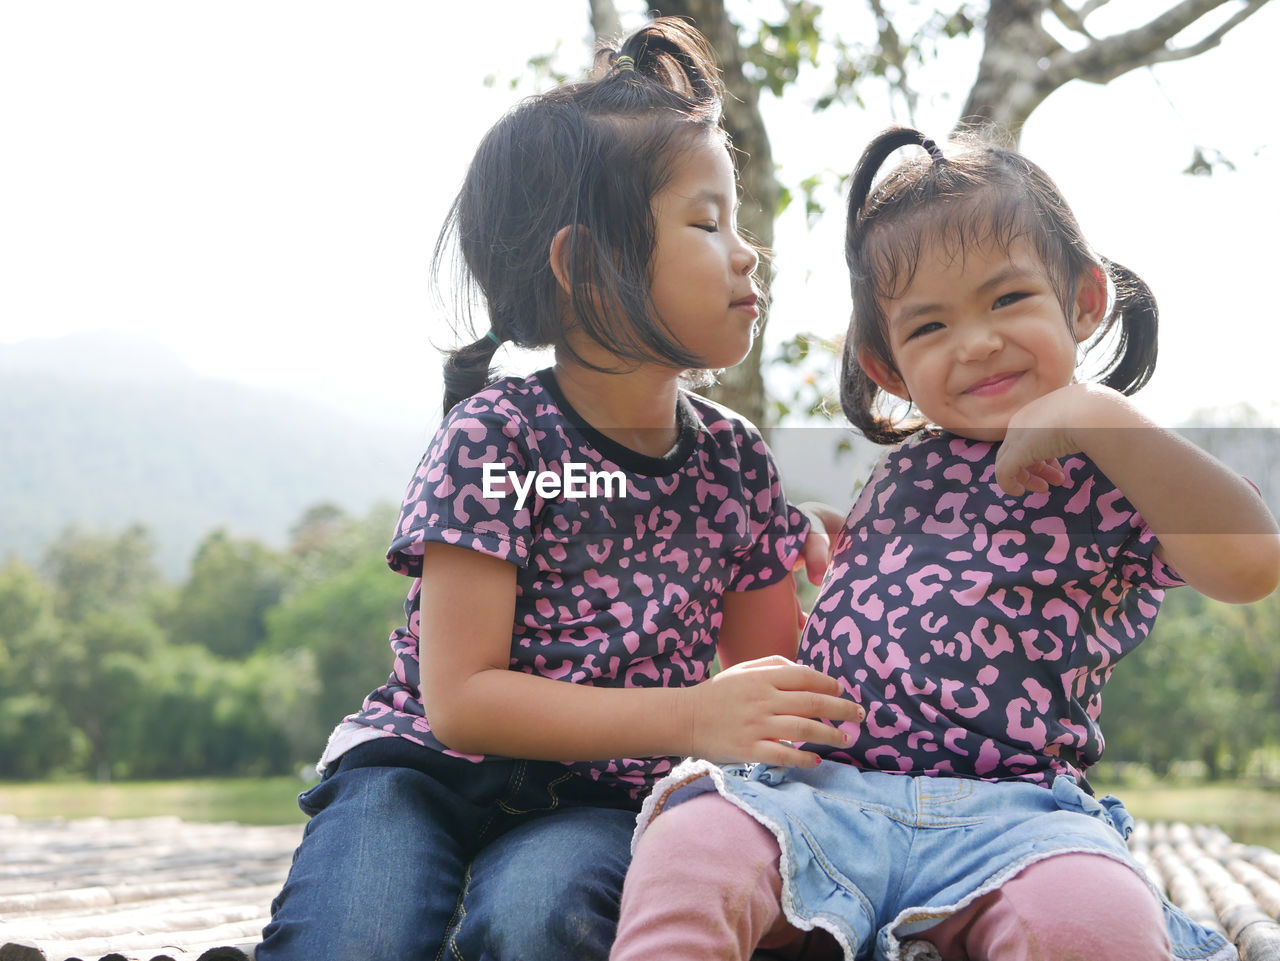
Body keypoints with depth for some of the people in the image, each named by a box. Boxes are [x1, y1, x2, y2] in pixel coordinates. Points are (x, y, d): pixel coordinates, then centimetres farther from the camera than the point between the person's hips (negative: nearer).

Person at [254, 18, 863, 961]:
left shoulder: (733, 457, 6)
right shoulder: (497, 436, -10)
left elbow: (770, 672, 15)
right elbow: (460, 697, -16)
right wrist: (691, 718, -23)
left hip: (599, 801, 4)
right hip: (429, 770, -3)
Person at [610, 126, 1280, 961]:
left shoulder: (1117, 476, 6)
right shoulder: (905, 470, 23)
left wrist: (1099, 416, -16)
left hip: (1010, 812, -3)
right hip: (819, 789, 4)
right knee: (688, 846, -28)